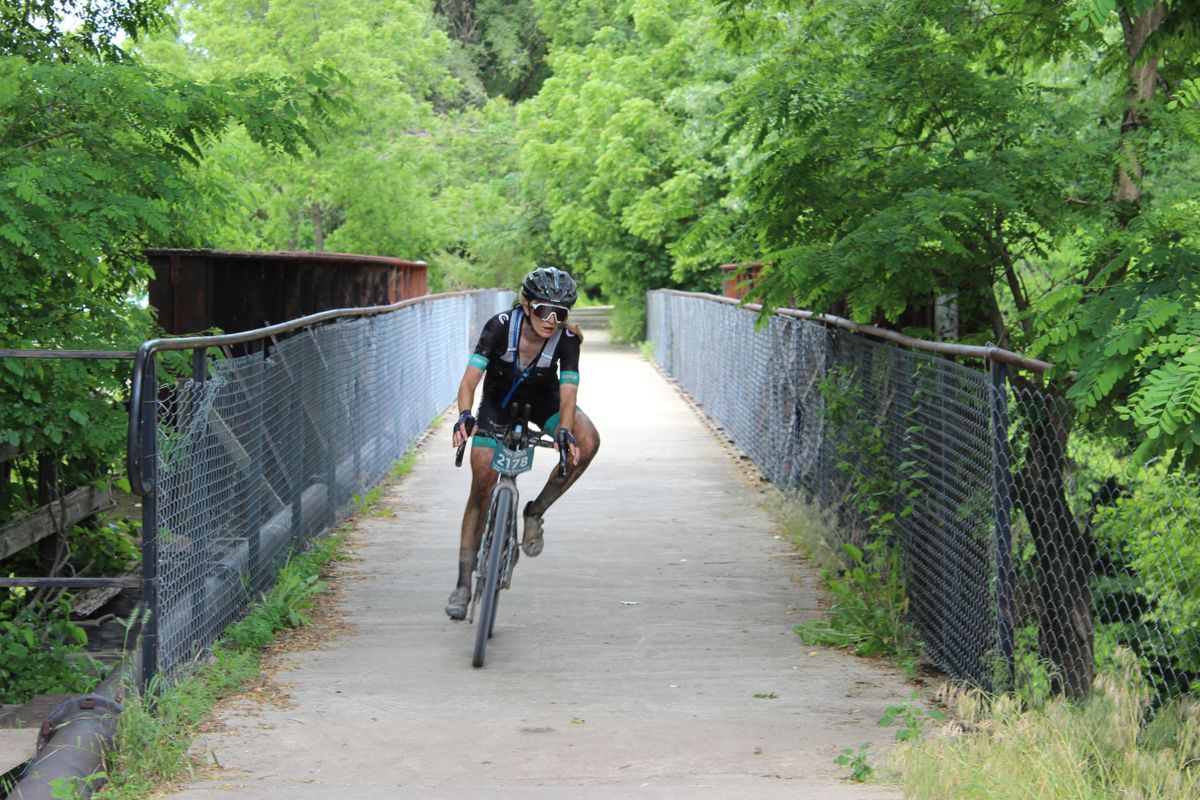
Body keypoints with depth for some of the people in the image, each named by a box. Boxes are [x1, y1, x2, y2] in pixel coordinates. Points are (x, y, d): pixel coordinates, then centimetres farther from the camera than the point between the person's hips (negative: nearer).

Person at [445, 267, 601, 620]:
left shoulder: (567, 338, -27)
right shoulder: (500, 326, -31)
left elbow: (567, 393, -33)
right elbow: (470, 379, -37)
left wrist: (564, 431, -53)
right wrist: (464, 416, -55)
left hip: (542, 399, 1)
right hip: (498, 401, -1)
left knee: (587, 442, -29)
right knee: (482, 486, -8)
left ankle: (535, 512, -9)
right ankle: (464, 583, 3)